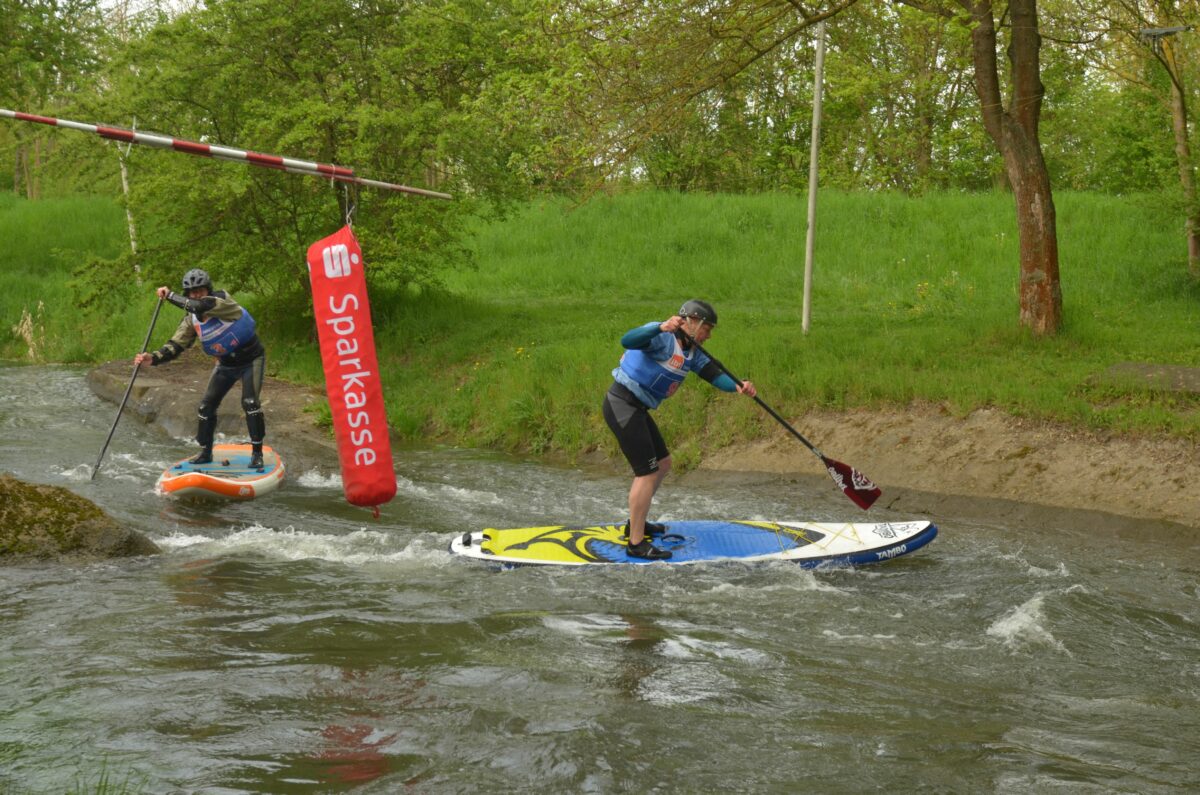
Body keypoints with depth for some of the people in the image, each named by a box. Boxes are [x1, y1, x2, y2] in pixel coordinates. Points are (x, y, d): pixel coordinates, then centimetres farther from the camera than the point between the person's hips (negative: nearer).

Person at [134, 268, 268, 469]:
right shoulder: (191, 319, -6)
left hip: (251, 359, -6)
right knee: (206, 405, 1)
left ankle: (257, 453, -10)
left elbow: (200, 306, -43)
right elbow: (175, 346, -9)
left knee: (250, 403, -21)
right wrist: (153, 359, -28)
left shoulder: (222, 299, -24)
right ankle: (205, 452, 17)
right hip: (226, 364, 6)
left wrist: (169, 295, -31)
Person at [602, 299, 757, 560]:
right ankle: (636, 544, -5)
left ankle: (637, 523, 35)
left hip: (636, 409, 10)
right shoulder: (662, 337, -16)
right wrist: (661, 328, -50)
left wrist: (737, 387, -21)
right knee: (647, 472, -10)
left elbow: (713, 374, -1)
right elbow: (628, 341, -35)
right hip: (622, 406, -10)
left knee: (662, 464, 20)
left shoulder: (691, 353, 12)